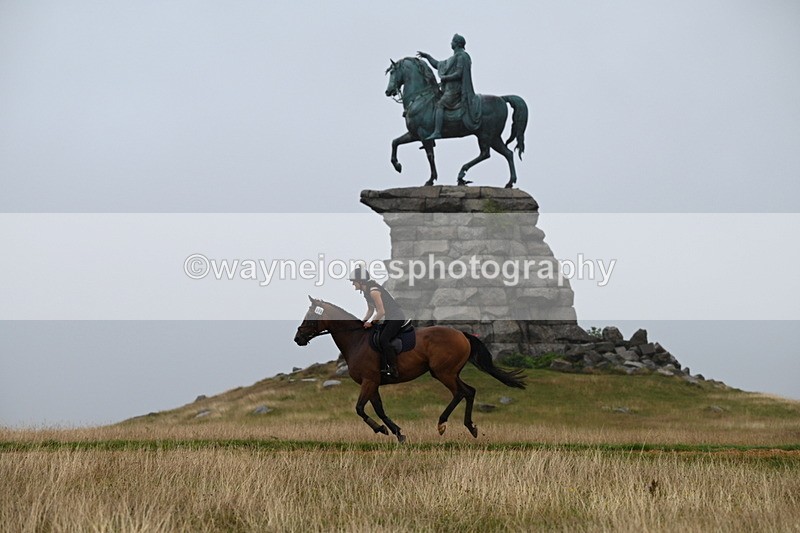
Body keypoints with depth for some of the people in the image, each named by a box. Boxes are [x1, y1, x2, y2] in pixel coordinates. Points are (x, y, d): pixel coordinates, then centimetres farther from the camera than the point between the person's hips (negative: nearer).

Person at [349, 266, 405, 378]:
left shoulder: (373, 291, -23)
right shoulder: (366, 291, 8)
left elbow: (381, 311, -23)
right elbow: (371, 310, 18)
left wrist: (371, 322, -14)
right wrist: (363, 322, 7)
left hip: (397, 317, -10)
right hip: (389, 318, 10)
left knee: (384, 340, -18)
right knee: (380, 340, 9)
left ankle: (394, 370, -16)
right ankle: (384, 367, 15)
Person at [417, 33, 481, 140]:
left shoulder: (461, 56, -9)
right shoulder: (454, 58, 23)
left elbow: (459, 74, -19)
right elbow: (438, 65, 29)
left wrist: (444, 78, -12)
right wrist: (427, 56, 23)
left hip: (455, 89, -10)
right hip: (450, 88, 10)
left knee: (440, 105, -24)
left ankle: (437, 132, -36)